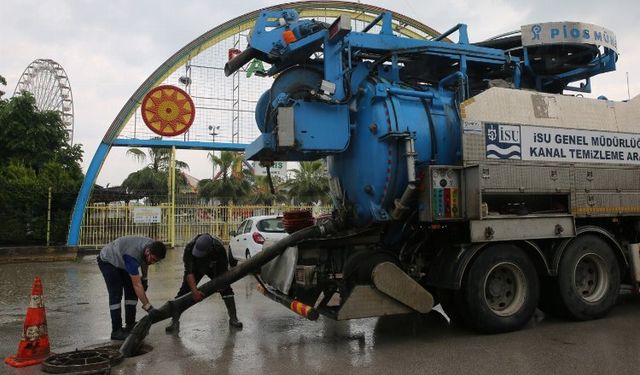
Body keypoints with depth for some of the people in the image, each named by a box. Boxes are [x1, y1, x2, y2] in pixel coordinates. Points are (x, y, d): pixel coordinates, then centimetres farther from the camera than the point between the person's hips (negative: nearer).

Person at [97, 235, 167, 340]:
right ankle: (116, 330, -9)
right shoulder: (132, 256, -42)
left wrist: (144, 278, 9)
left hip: (121, 261, 7)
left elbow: (144, 261, 6)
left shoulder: (152, 246, -21)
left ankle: (130, 325, 5)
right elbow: (137, 285, -40)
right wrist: (148, 307, -38)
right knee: (116, 294, -15)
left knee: (131, 291, -1)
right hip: (107, 261, -7)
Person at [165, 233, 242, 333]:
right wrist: (194, 291, -47)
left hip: (214, 267, 0)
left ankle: (233, 318, 2)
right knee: (184, 291, -13)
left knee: (226, 289, -10)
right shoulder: (190, 247, -38)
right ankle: (175, 321, -5)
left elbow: (223, 270, -26)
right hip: (195, 267, 0)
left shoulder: (219, 248, -39)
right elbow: (189, 272, -39)